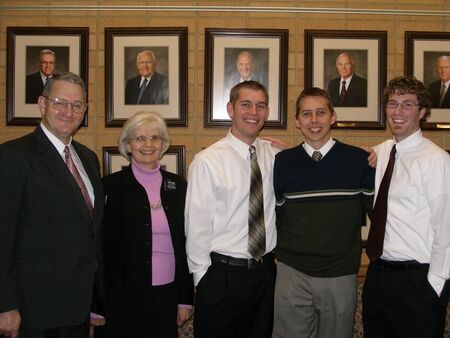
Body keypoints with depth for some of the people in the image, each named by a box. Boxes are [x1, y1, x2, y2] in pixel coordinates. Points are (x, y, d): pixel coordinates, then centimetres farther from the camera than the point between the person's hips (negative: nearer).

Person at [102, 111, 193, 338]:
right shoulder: (112, 186, -4)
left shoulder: (177, 186, 5)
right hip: (125, 297, -3)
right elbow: (104, 247, -4)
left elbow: (185, 245, 8)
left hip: (167, 296, 3)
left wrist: (186, 299, 8)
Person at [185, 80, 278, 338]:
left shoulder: (274, 155, 3)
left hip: (266, 271, 5)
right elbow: (197, 226, -10)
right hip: (222, 274, -4)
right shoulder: (207, 161, -11)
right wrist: (204, 278, -8)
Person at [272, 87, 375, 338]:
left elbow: (377, 211, 4)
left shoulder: (358, 160, -2)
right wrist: (283, 250, 2)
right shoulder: (283, 162, 1)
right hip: (292, 274, 1)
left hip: (341, 276, 0)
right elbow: (275, 215, 9)